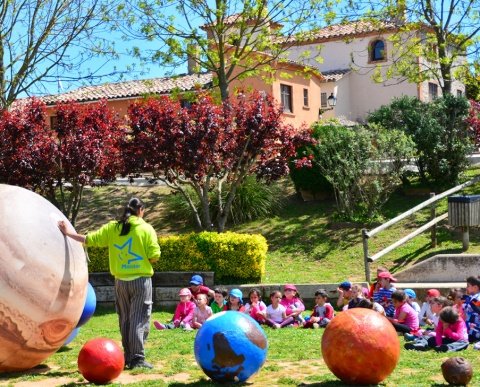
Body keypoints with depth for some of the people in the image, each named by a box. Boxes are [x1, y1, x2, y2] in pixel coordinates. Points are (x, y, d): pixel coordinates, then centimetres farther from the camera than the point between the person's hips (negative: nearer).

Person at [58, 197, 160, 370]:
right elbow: (154, 256, -11)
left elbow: (89, 239, 7)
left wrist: (69, 233, 20)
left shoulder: (112, 227, 5)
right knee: (139, 320, -1)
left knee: (125, 320, 12)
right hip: (141, 280, -4)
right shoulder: (146, 229, -5)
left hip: (121, 281, 4)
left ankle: (128, 357, 16)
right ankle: (137, 359, -4)